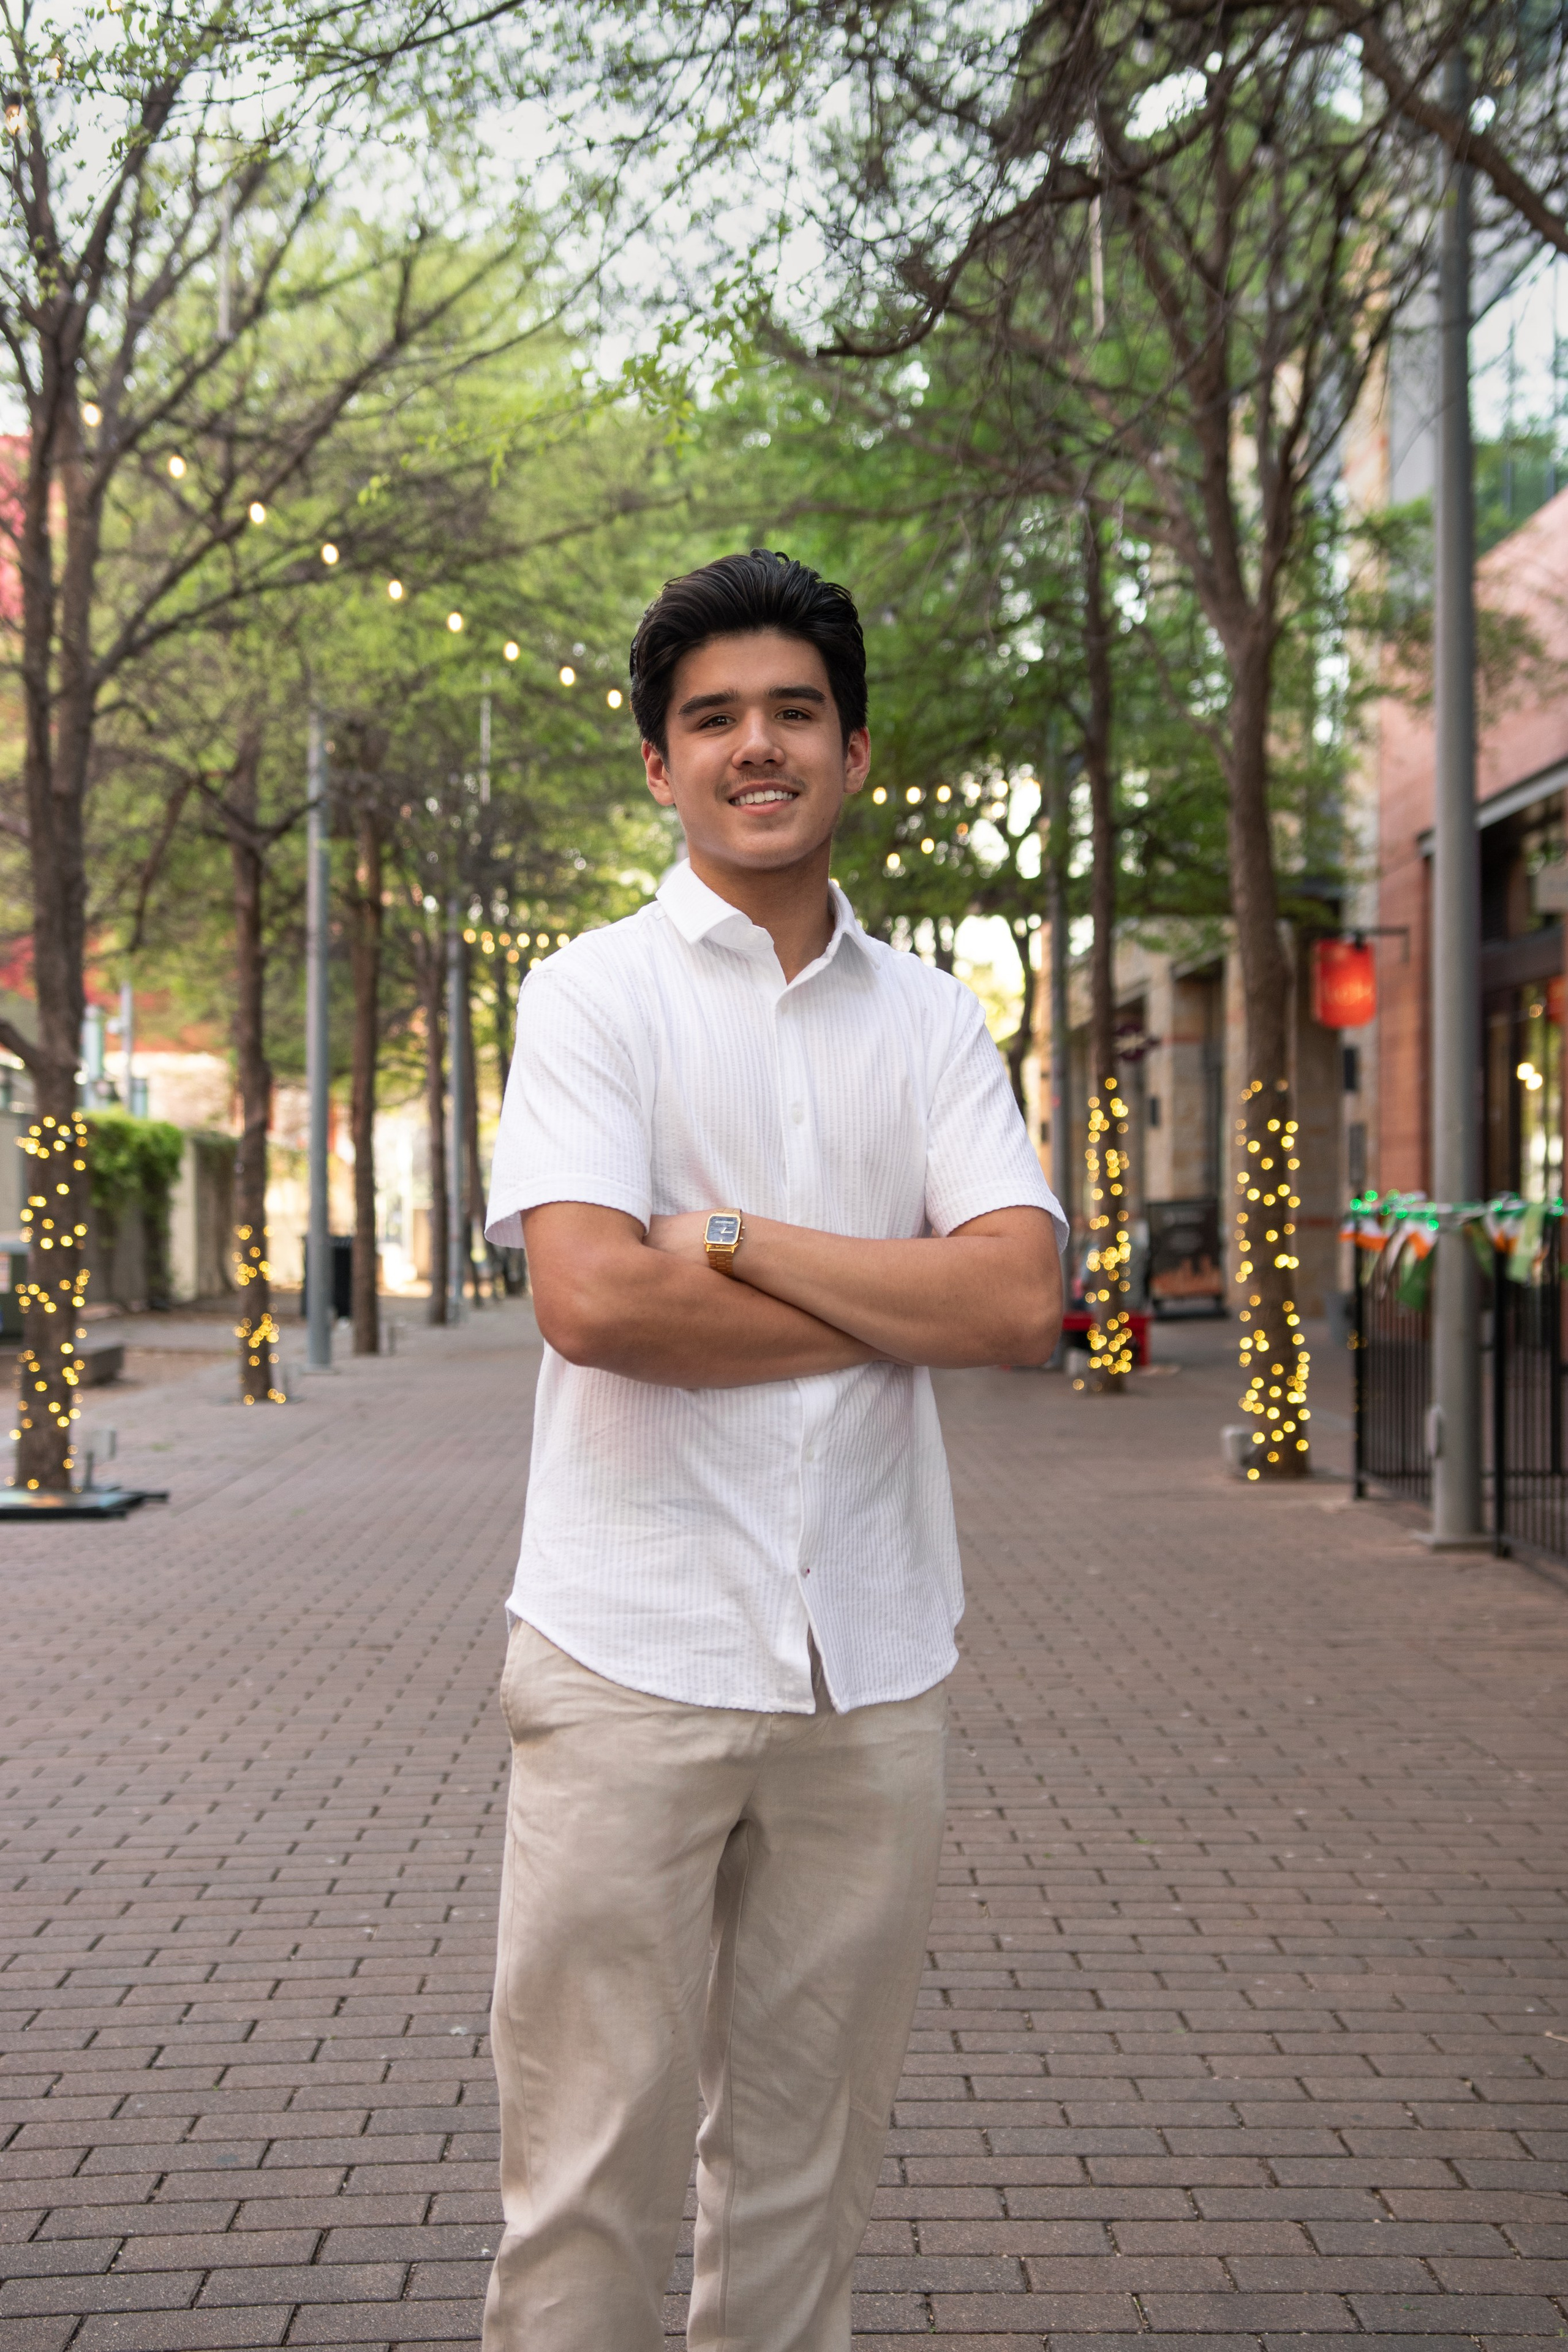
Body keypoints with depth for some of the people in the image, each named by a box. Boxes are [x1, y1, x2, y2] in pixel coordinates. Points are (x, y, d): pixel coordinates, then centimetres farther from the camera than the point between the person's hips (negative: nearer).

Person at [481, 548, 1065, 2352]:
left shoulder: (930, 1021, 10)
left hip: (873, 1661, 4)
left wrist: (735, 1236, -10)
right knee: (592, 2167, 1)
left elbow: (1026, 1301, -4)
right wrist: (895, 1303, -7)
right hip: (634, 1651, -3)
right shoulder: (595, 991, 0)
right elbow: (592, 1300, -15)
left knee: (808, 2159, 13)